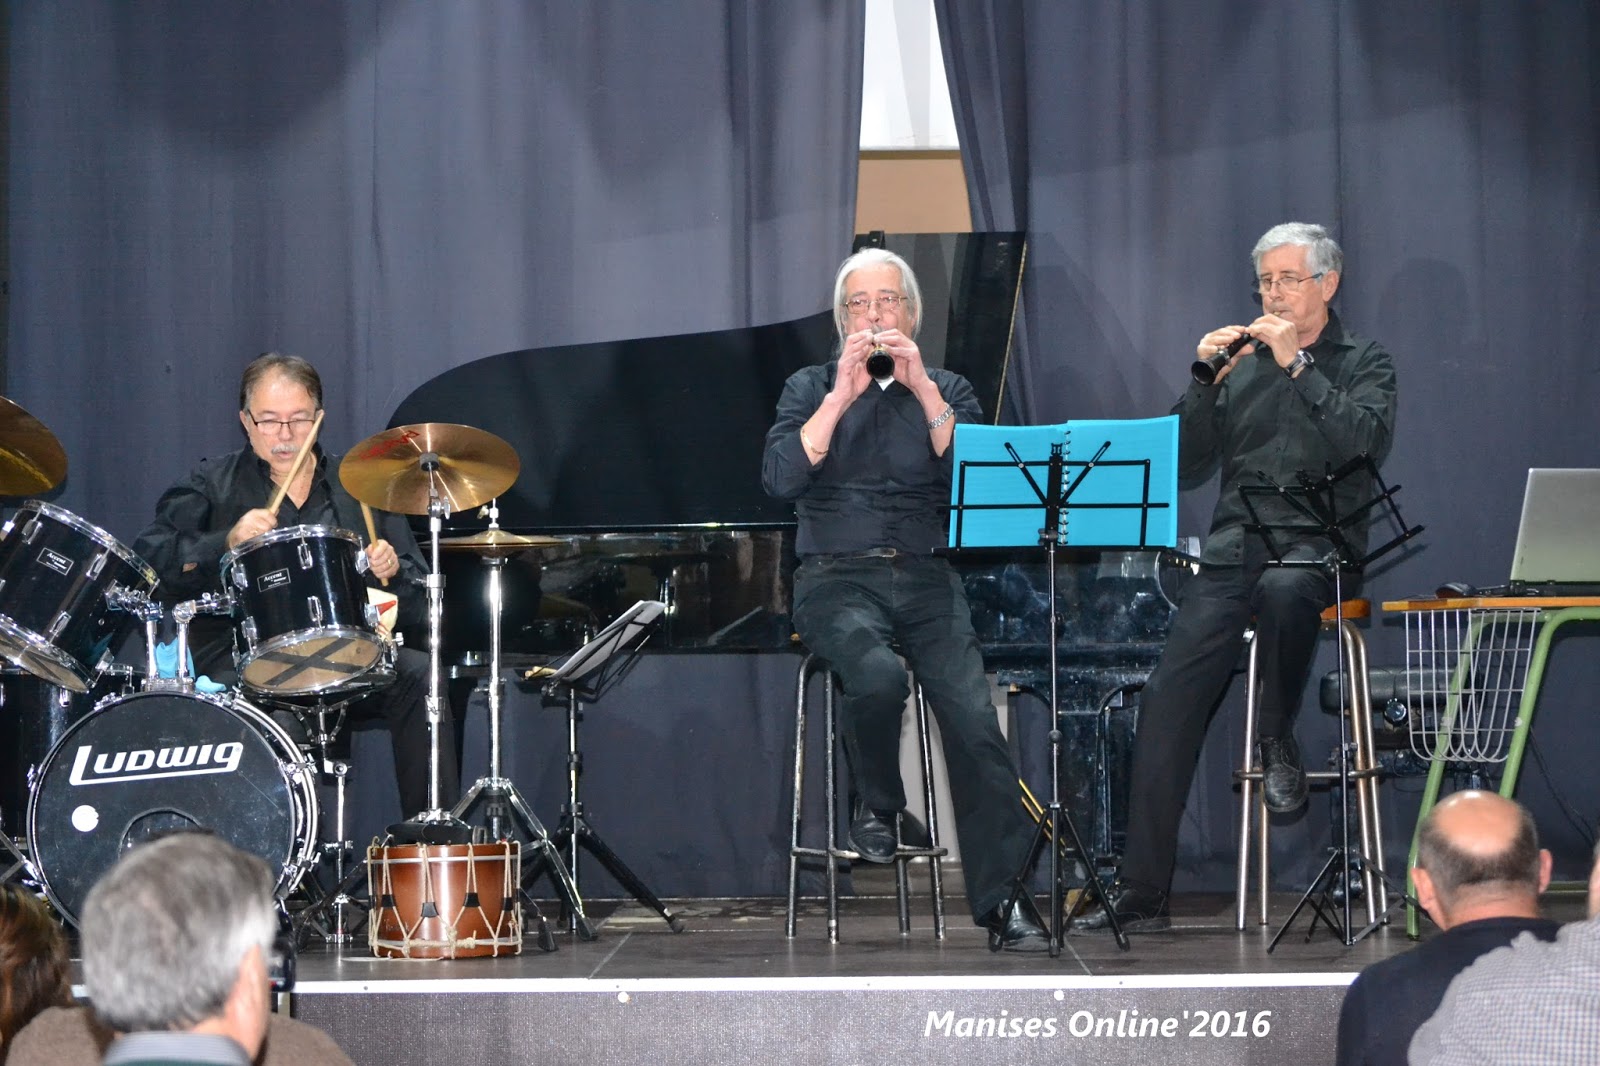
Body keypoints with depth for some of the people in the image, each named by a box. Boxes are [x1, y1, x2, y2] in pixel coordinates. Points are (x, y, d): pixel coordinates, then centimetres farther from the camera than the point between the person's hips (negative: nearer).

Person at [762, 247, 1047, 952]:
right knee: (877, 676, -34)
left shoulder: (945, 390, 15)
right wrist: (842, 397, -10)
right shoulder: (810, 388, 12)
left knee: (975, 722, -20)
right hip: (836, 579, -1)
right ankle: (876, 809, -5)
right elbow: (781, 479, -6)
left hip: (925, 580, 2)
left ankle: (1001, 900, -15)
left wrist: (923, 389, -10)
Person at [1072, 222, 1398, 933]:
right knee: (1168, 696, -13)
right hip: (1233, 548, 3)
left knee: (1282, 586, -41)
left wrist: (1296, 365, -12)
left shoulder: (1363, 363, 10)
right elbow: (1185, 464, 12)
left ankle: (1278, 740, -16)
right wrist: (1206, 381, -1)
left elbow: (1365, 441, -11)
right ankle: (1139, 894, -12)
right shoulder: (1241, 364, 19)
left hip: (1317, 546, -3)